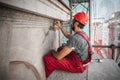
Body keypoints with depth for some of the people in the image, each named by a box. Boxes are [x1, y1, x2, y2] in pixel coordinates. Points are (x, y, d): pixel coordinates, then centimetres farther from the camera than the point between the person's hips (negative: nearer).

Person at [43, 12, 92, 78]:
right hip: (81, 61, 10)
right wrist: (60, 27, 17)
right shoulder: (82, 33, 1)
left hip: (77, 65, -9)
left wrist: (53, 52, -5)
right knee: (60, 49, 22)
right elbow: (68, 36, 24)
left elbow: (58, 56, -27)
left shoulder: (75, 38, -30)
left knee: (47, 58, -14)